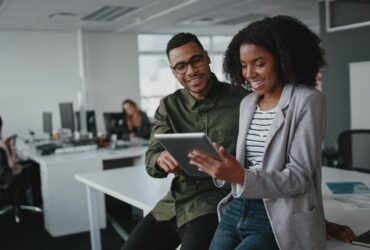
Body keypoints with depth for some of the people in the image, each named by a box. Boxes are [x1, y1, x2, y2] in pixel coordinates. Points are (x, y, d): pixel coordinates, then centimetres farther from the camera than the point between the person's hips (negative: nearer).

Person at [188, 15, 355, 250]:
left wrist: (241, 177, -27)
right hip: (235, 212, 5)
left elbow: (300, 177, -13)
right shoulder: (247, 103, 12)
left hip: (277, 222, -5)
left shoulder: (307, 100, -6)